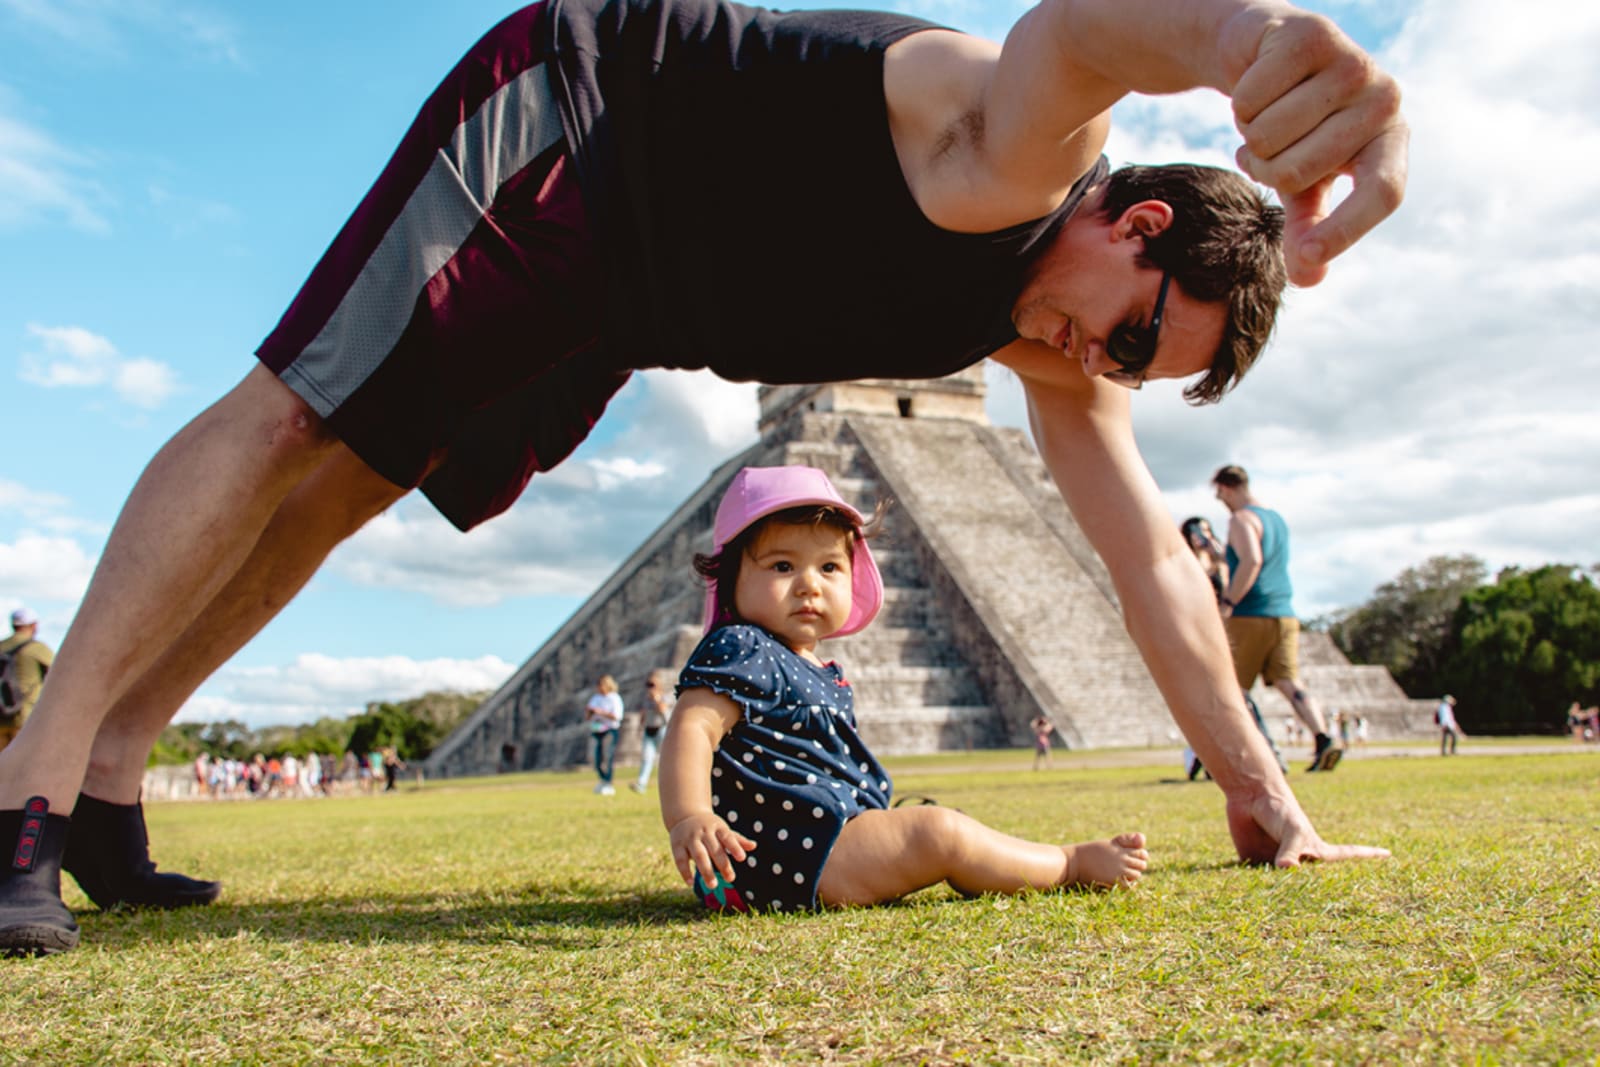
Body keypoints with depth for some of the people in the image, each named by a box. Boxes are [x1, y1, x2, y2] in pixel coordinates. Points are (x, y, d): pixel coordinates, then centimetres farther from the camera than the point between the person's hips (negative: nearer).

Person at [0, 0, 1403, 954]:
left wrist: (1263, 795, -5)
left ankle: (113, 759, 14)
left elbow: (1154, 565, -4)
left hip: (618, 298, 7)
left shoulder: (1057, 355, -4)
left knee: (355, 477, 6)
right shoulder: (1016, 161, -28)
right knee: (302, 411, -16)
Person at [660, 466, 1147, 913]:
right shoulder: (740, 652, -12)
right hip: (773, 853, -11)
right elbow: (691, 729, -25)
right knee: (940, 833, -16)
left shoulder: (823, 674, 18)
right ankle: (1074, 864, 0)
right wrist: (688, 818, -40)